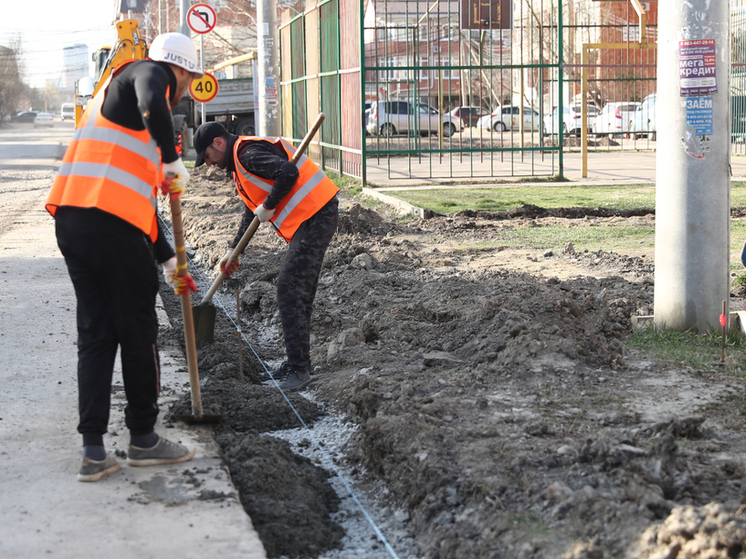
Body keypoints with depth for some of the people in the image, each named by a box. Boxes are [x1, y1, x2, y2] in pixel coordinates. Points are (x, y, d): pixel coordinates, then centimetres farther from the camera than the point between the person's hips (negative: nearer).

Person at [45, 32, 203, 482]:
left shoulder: (117, 90, 32)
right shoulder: (150, 72, 5)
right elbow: (153, 107, -24)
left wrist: (168, 260, 34)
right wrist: (174, 163, -10)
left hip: (70, 219, 9)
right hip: (110, 223, -9)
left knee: (96, 333, 11)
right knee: (138, 333, 5)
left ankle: (93, 450, 9)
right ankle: (143, 439, 17)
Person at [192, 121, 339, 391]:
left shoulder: (248, 154, -13)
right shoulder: (240, 161, 22)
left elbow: (288, 173, -28)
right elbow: (252, 212, 31)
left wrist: (268, 207, -15)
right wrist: (233, 251, 28)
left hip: (315, 217, -11)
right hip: (309, 219, 11)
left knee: (289, 289, -11)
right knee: (298, 292, 14)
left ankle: (298, 368, -8)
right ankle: (298, 363, 22)